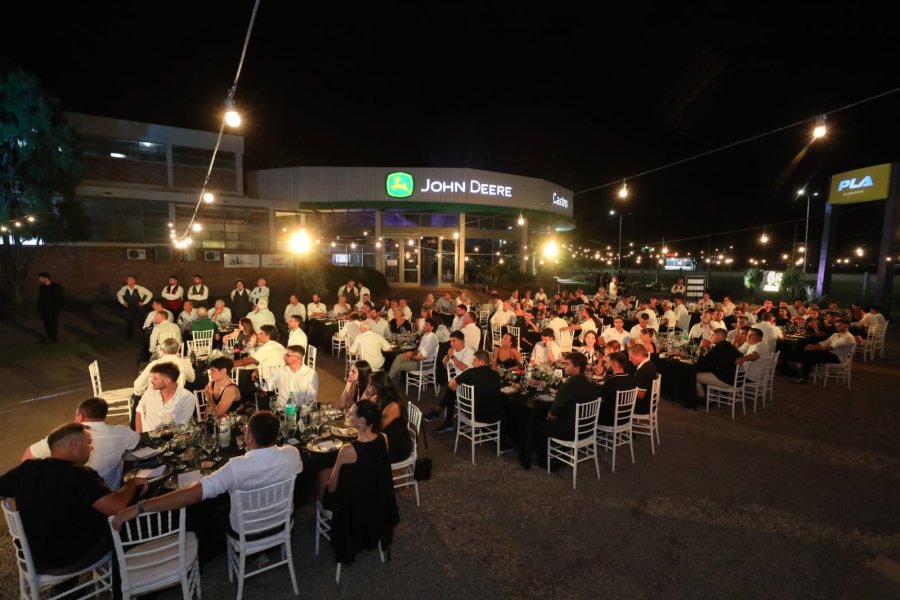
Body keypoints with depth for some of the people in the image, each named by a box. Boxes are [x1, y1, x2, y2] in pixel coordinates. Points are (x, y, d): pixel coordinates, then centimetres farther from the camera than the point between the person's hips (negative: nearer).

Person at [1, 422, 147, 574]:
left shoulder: (26, 469, -11)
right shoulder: (81, 476, -29)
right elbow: (117, 506, -39)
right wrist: (132, 483, -20)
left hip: (32, 559, 6)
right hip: (72, 562, -6)